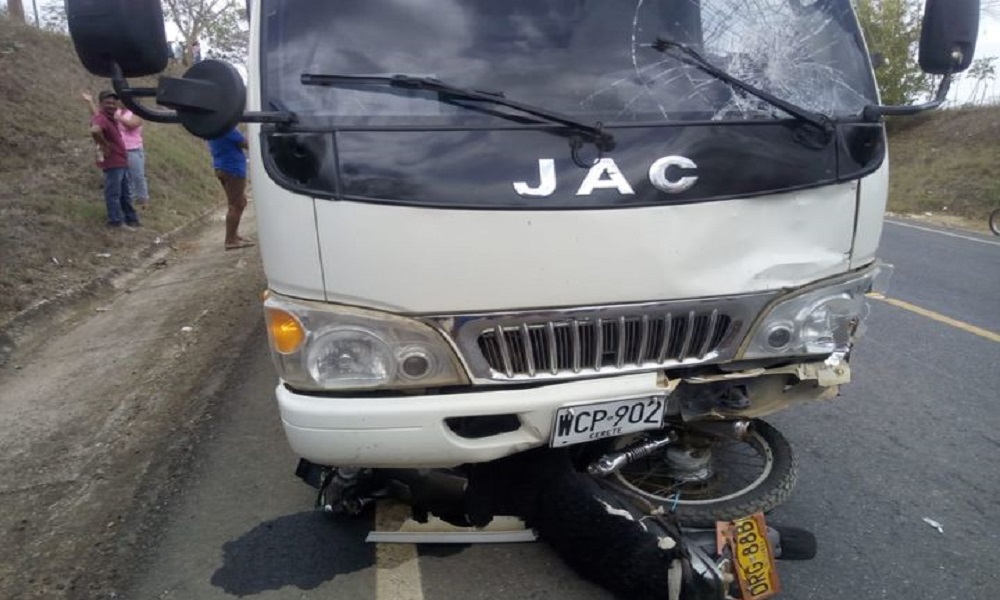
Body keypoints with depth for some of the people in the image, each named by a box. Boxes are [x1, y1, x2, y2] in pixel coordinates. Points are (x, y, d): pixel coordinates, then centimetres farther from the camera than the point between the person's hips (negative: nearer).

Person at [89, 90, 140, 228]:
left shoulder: (110, 118, 13)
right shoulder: (101, 118, -18)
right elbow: (94, 131, -38)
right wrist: (104, 145, -25)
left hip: (121, 162, 10)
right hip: (112, 163, -10)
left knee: (126, 194, 17)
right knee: (113, 194, -3)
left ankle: (131, 218, 26)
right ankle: (116, 221, 2)